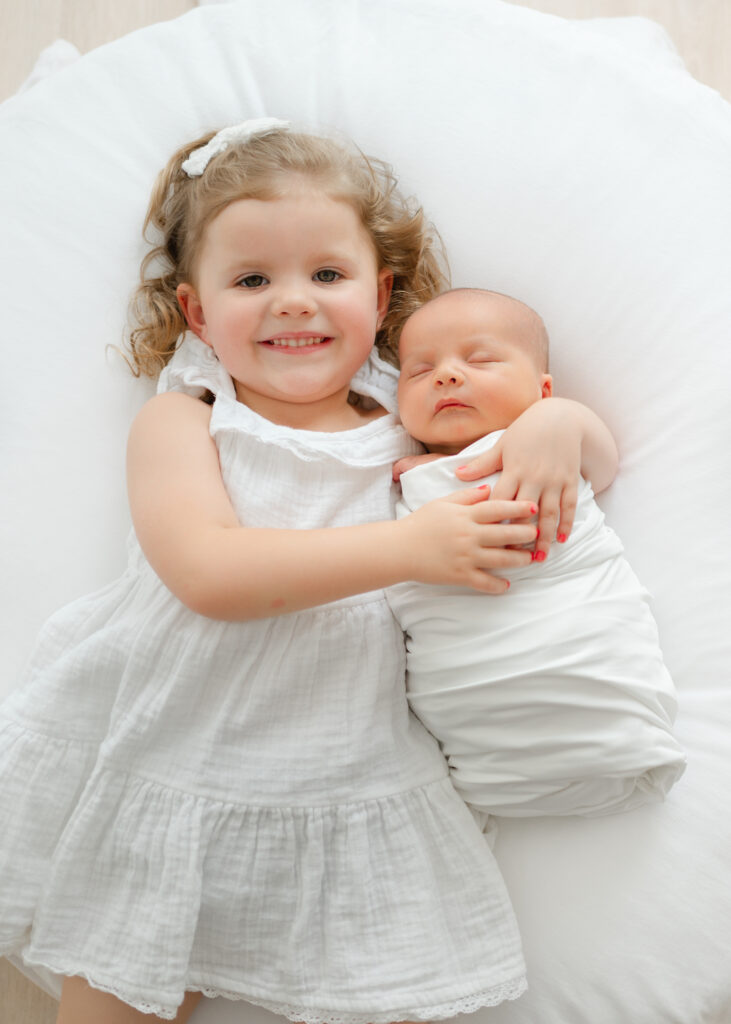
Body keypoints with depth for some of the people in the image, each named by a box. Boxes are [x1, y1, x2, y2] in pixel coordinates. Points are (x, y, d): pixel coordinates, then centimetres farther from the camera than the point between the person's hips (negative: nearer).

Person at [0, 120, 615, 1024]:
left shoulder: (409, 432, 4)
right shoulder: (179, 423, -4)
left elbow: (599, 455, 12)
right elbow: (209, 572, -22)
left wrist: (559, 423, -13)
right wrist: (409, 546, -25)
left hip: (343, 793, 2)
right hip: (162, 772, -1)